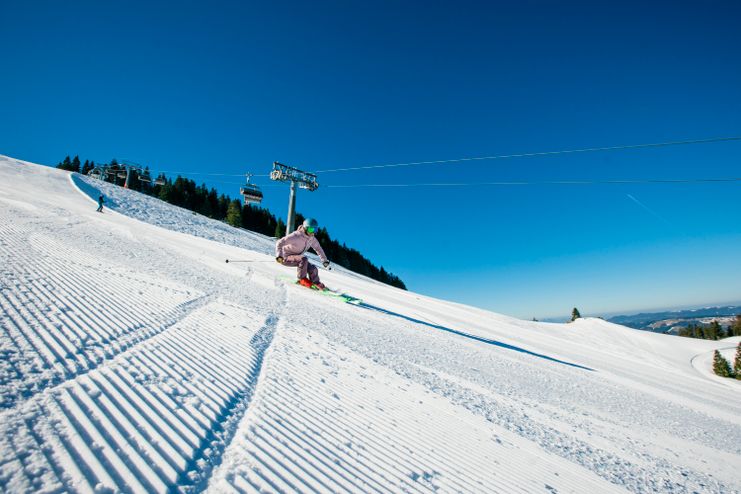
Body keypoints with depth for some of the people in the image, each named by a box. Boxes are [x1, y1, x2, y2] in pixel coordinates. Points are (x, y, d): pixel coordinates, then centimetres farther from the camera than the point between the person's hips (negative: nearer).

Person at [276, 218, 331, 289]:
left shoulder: (312, 239, -6)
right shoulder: (296, 236, -27)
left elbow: (318, 249, 10)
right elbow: (279, 243, -26)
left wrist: (325, 261, 3)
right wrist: (279, 256, -40)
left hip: (296, 258, 7)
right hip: (286, 258, -7)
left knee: (313, 269, -5)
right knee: (303, 259, -33)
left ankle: (316, 284, 19)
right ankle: (302, 279, -17)